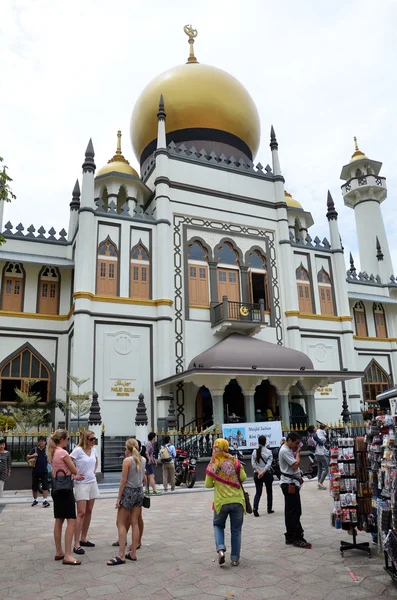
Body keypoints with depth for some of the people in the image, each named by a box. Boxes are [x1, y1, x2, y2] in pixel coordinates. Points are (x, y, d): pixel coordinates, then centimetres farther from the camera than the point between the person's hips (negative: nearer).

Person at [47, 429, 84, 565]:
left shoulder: (52, 453, 10)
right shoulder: (63, 452, -18)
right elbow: (74, 470, -10)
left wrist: (73, 477, 19)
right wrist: (73, 470, 10)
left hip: (56, 489, 10)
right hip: (65, 489, -10)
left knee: (59, 521, 16)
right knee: (71, 521, -7)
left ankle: (59, 552, 24)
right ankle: (67, 555, -8)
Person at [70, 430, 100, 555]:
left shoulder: (93, 450, 5)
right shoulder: (78, 450, -16)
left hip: (93, 483, 7)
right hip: (81, 484, -7)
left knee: (89, 511, 12)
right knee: (81, 513, -8)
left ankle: (83, 538, 25)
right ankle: (76, 544, -2)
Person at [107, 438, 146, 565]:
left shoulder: (127, 460, -14)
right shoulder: (143, 460, 4)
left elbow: (123, 481, -14)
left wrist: (119, 498, -10)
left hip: (129, 491, -6)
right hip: (140, 491, 6)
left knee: (121, 524, 2)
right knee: (134, 523, 11)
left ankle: (121, 555, -1)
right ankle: (133, 553, 15)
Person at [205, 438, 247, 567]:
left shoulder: (212, 465, -5)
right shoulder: (234, 461, -5)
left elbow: (208, 485, -2)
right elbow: (243, 477, -6)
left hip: (221, 501, 0)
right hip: (237, 500, 1)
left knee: (218, 525, 21)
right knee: (236, 530, 14)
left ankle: (220, 549, 0)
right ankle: (235, 558, 16)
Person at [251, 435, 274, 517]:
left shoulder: (254, 452, -2)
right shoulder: (269, 452, -8)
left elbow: (253, 464, -7)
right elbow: (269, 464, -17)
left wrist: (259, 472, -12)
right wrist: (263, 472, -21)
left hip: (257, 474, 2)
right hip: (267, 473, -2)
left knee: (258, 492, 7)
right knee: (269, 491, 17)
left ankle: (255, 508, -11)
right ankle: (269, 509, 23)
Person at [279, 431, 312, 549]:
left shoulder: (289, 450, 16)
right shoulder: (285, 451, -17)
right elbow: (295, 465, -20)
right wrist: (298, 453, -10)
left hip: (291, 484, 11)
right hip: (289, 484, -11)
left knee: (290, 511, 13)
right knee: (295, 511, -8)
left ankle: (290, 537, 20)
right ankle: (297, 538, -4)